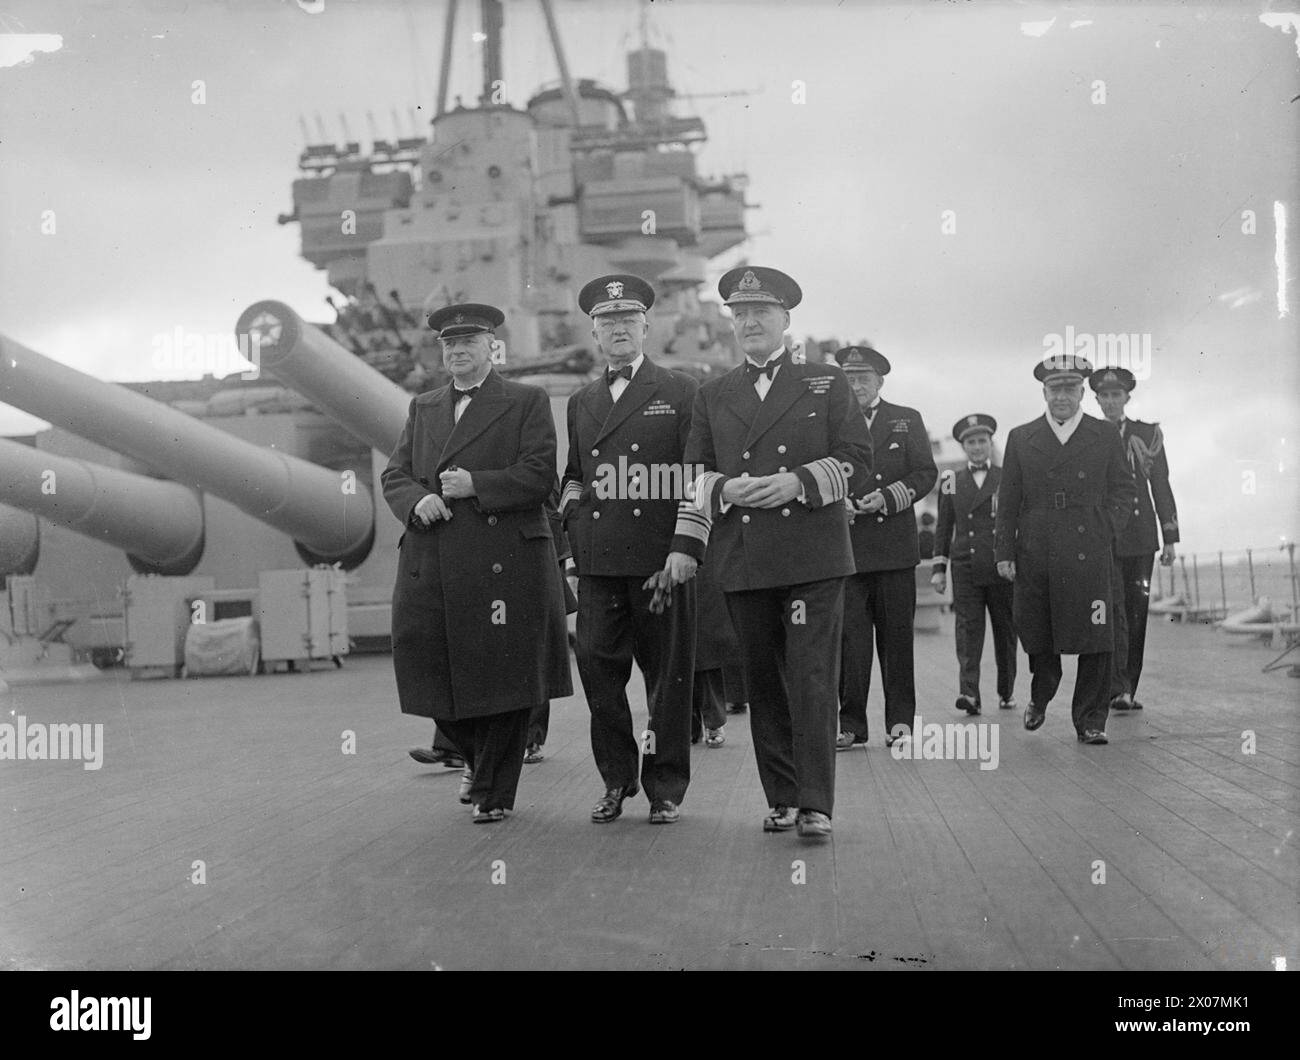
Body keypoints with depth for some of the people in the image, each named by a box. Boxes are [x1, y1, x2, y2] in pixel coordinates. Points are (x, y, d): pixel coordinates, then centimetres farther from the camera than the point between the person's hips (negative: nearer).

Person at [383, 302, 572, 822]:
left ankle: (494, 794, 11)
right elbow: (393, 475, 15)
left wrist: (475, 485, -15)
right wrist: (417, 501, -7)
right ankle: (483, 765, 29)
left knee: (502, 679, -1)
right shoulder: (422, 408, 20)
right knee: (436, 679, 5)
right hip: (429, 567, 5)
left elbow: (539, 474, -6)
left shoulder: (527, 402, 5)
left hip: (503, 563, -4)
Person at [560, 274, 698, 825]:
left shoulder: (680, 392, 5)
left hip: (662, 555, -3)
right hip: (598, 561, 3)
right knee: (598, 668, 0)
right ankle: (616, 780, 15)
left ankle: (666, 788, 13)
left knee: (668, 674, 2)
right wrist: (571, 497, 6)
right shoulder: (580, 402, 18)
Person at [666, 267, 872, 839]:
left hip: (813, 557, -3)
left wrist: (798, 482, -11)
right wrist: (720, 498, -2)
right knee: (763, 683, 6)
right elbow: (698, 474, 15)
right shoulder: (712, 396, 16)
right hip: (744, 564, 3)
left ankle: (815, 805, -5)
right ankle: (781, 799, 15)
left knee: (812, 680, -8)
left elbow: (856, 455, 3)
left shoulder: (827, 383, 9)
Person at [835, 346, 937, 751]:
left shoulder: (907, 421, 11)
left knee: (897, 636, 2)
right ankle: (850, 724, 2)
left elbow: (926, 473, 5)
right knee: (849, 638, -3)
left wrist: (887, 498, -10)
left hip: (895, 547, 0)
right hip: (845, 546, 0)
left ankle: (900, 720, 9)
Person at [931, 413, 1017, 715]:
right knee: (968, 628, -10)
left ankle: (1006, 692, 20)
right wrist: (938, 568, 6)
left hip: (1002, 568, 0)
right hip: (965, 568, 0)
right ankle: (969, 693, -18)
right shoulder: (951, 481, 11)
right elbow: (944, 528, 12)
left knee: (1005, 631, 7)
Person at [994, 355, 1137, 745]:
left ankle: (1090, 720, 7)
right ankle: (1040, 695, 36)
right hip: (1034, 558, 1)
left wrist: (1103, 533, -2)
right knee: (1034, 633, 8)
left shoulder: (1106, 436, 9)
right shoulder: (1020, 439, 10)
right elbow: (1008, 500, 9)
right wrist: (1005, 551, 2)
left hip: (1088, 556, -1)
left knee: (1094, 640, -4)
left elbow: (1124, 491, 11)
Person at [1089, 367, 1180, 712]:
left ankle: (1128, 690, 13)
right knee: (1112, 612, -12)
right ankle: (1119, 689, -16)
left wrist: (1170, 539, 4)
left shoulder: (1148, 433, 8)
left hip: (1140, 538, 2)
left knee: (1137, 613, 4)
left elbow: (1162, 487, 8)